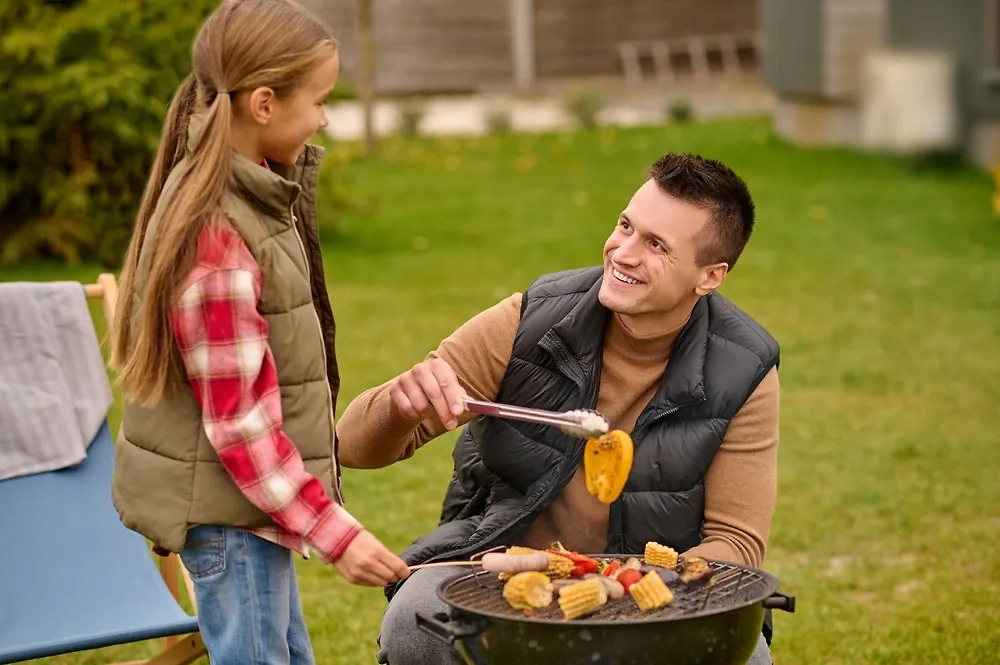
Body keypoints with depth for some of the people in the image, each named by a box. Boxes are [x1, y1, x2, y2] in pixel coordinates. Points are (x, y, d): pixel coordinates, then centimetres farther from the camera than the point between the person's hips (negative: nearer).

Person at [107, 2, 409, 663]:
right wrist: (334, 532, -21)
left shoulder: (252, 191, 4)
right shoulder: (216, 236, -26)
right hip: (225, 506, -10)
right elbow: (241, 424, -23)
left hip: (249, 491, 10)